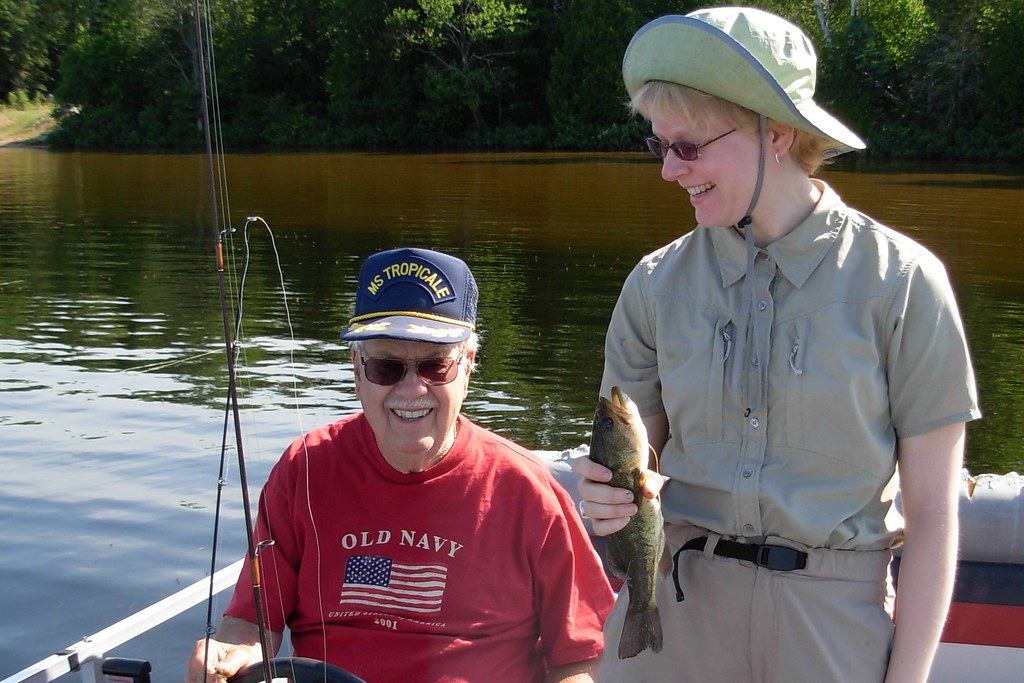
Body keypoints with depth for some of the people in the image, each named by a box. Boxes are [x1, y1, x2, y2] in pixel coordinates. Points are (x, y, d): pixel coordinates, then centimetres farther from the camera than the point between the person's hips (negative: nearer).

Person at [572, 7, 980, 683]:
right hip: (673, 605, 3)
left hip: (834, 624, -2)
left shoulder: (900, 282, -9)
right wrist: (614, 495, -16)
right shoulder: (657, 284, 0)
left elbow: (931, 514, -7)